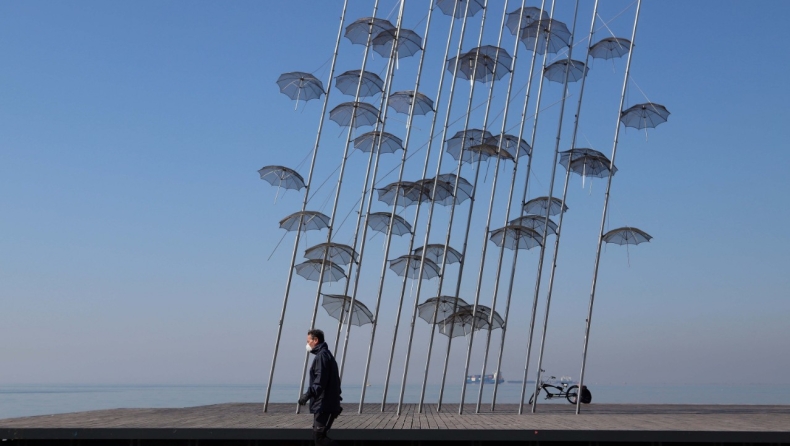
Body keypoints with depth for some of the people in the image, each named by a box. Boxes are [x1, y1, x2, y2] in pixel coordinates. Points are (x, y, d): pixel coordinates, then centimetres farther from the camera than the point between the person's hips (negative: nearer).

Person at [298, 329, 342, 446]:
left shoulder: (321, 355, -12)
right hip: (324, 404, 10)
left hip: (323, 404, -10)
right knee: (318, 434, 13)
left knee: (319, 435, -10)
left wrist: (308, 394, -27)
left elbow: (320, 380, -23)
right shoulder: (326, 354, 19)